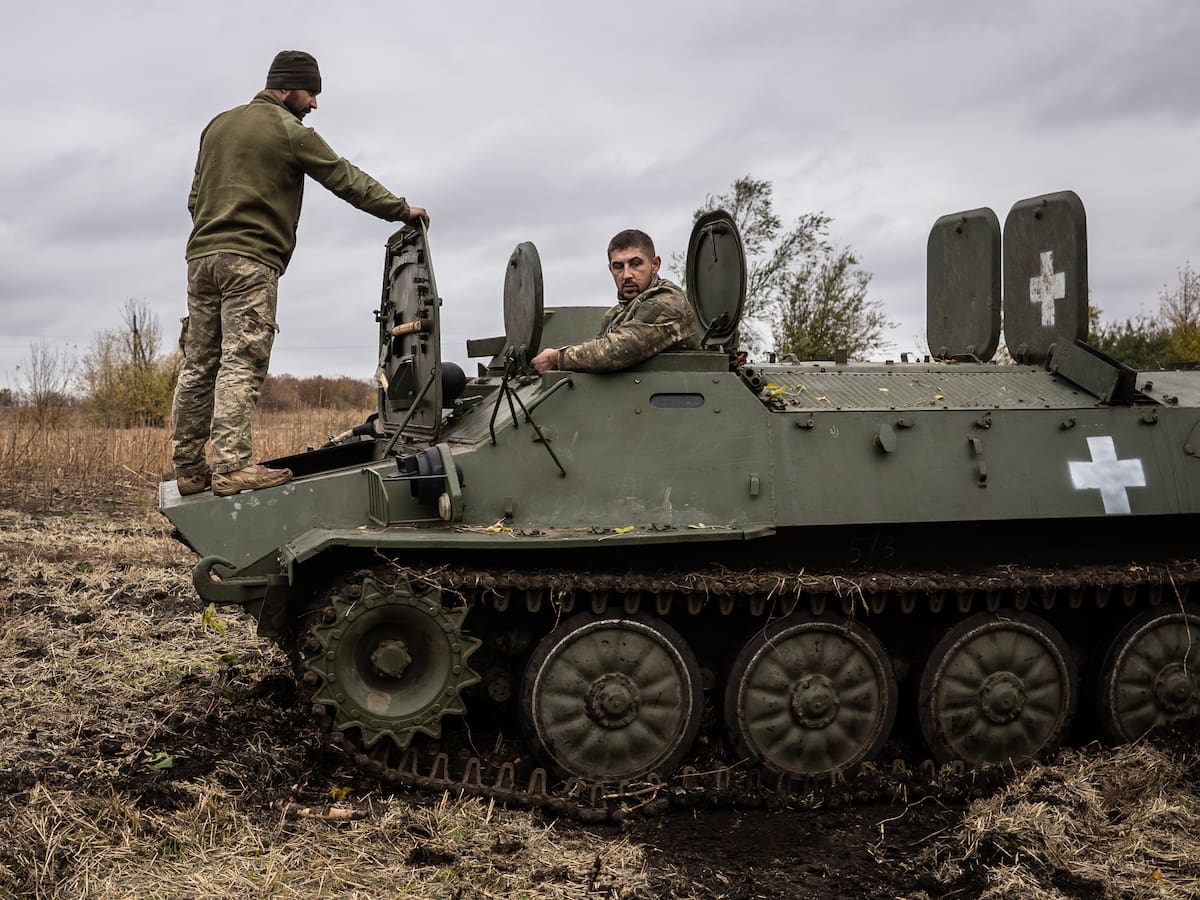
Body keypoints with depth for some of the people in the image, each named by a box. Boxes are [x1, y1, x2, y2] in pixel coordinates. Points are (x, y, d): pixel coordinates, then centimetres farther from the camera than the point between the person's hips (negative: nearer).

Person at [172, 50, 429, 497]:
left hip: (202, 256, 8)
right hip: (250, 262, -8)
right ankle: (232, 466, -17)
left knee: (199, 366, 8)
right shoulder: (289, 130, -1)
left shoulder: (218, 125, 22)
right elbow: (346, 179, -1)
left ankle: (189, 467, 11)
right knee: (241, 364, -12)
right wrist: (401, 209, 5)